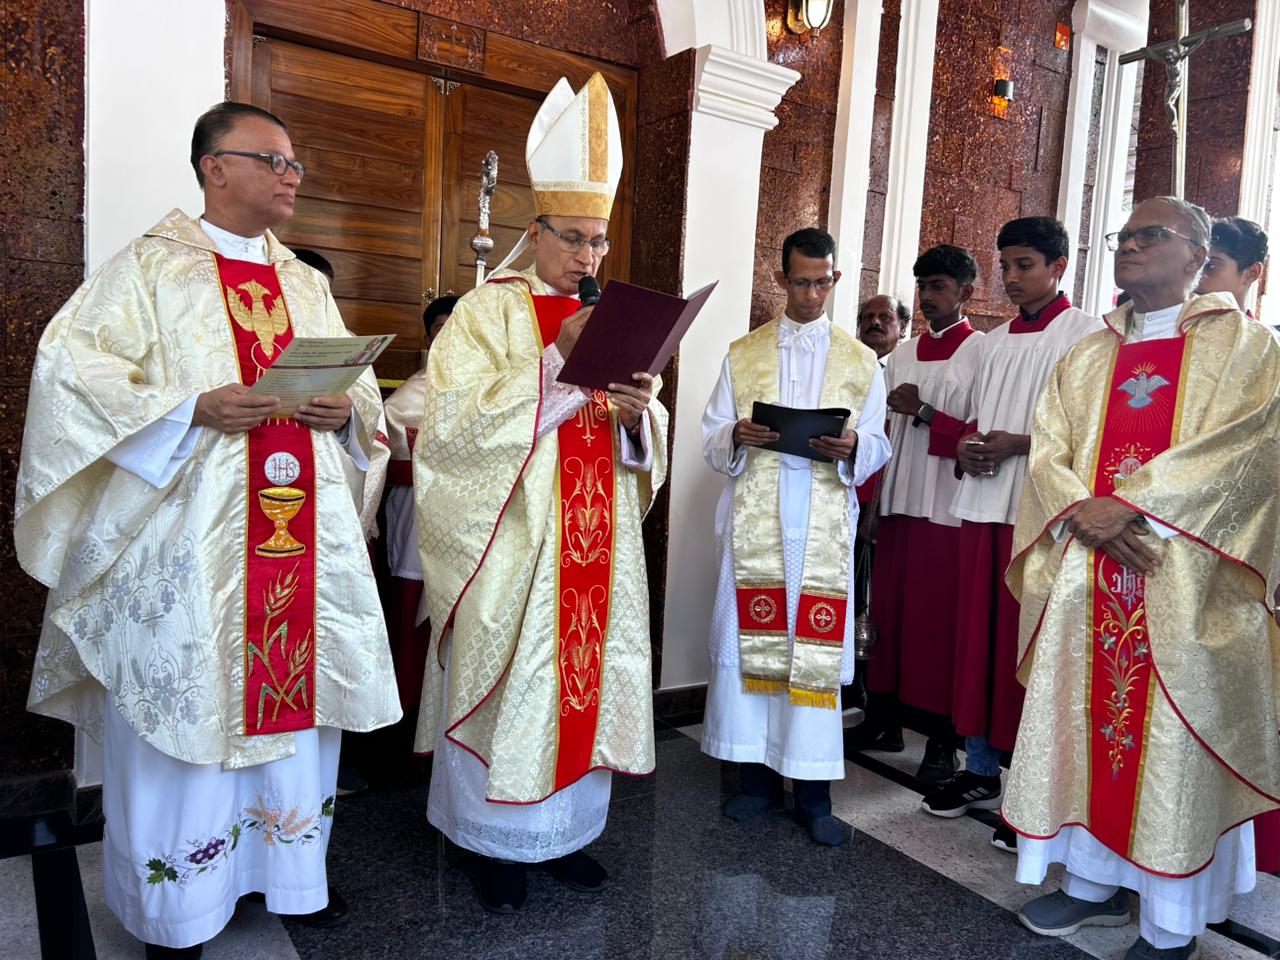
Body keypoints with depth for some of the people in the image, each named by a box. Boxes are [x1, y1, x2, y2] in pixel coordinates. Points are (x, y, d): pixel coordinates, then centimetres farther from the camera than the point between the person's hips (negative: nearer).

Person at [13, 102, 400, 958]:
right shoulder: (149, 268, 1)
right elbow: (71, 371, -7)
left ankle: (295, 873, 30)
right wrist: (194, 409, -18)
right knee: (186, 700, 3)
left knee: (297, 696, 11)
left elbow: (362, 391, 18)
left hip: (304, 537, 5)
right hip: (189, 542, -4)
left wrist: (344, 411, -5)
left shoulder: (307, 285, 17)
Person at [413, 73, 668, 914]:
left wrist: (636, 411, -13)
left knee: (589, 672, 10)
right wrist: (556, 362, -20)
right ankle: (500, 842, 21)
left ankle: (566, 827, 27)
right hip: (512, 541, -5)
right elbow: (459, 420, -14)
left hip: (596, 544, 5)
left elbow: (650, 442, 11)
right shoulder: (488, 311, -2)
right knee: (510, 679, 2)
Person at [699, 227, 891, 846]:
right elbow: (711, 440, 9)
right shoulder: (742, 354, 11)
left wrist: (851, 448, -14)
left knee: (816, 646, -1)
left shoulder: (860, 361, 11)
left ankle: (813, 790, 11)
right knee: (751, 639, 2)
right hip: (754, 517, 1)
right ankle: (758, 776, 17)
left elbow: (879, 445, 8)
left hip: (825, 523, 0)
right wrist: (737, 438, -14)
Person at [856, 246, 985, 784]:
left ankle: (942, 739, 10)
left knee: (939, 621, -1)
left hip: (947, 510, -5)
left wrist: (925, 414, -17)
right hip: (896, 503, 6)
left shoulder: (982, 352, -2)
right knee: (888, 612, 10)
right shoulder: (901, 356, 15)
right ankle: (884, 719, 22)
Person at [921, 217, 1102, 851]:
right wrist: (965, 444, 1)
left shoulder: (1086, 335, -2)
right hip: (982, 505, 7)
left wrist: (1019, 444, -16)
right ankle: (980, 771, 22)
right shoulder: (995, 342, 18)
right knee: (978, 638, 9)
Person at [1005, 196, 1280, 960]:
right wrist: (1085, 511, -13)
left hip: (1183, 580, -4)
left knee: (1173, 739, 2)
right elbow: (1048, 451, 5)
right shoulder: (1087, 357, 15)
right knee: (1087, 721, 10)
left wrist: (1128, 504, -20)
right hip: (1088, 575, 5)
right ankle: (1095, 881, 26)